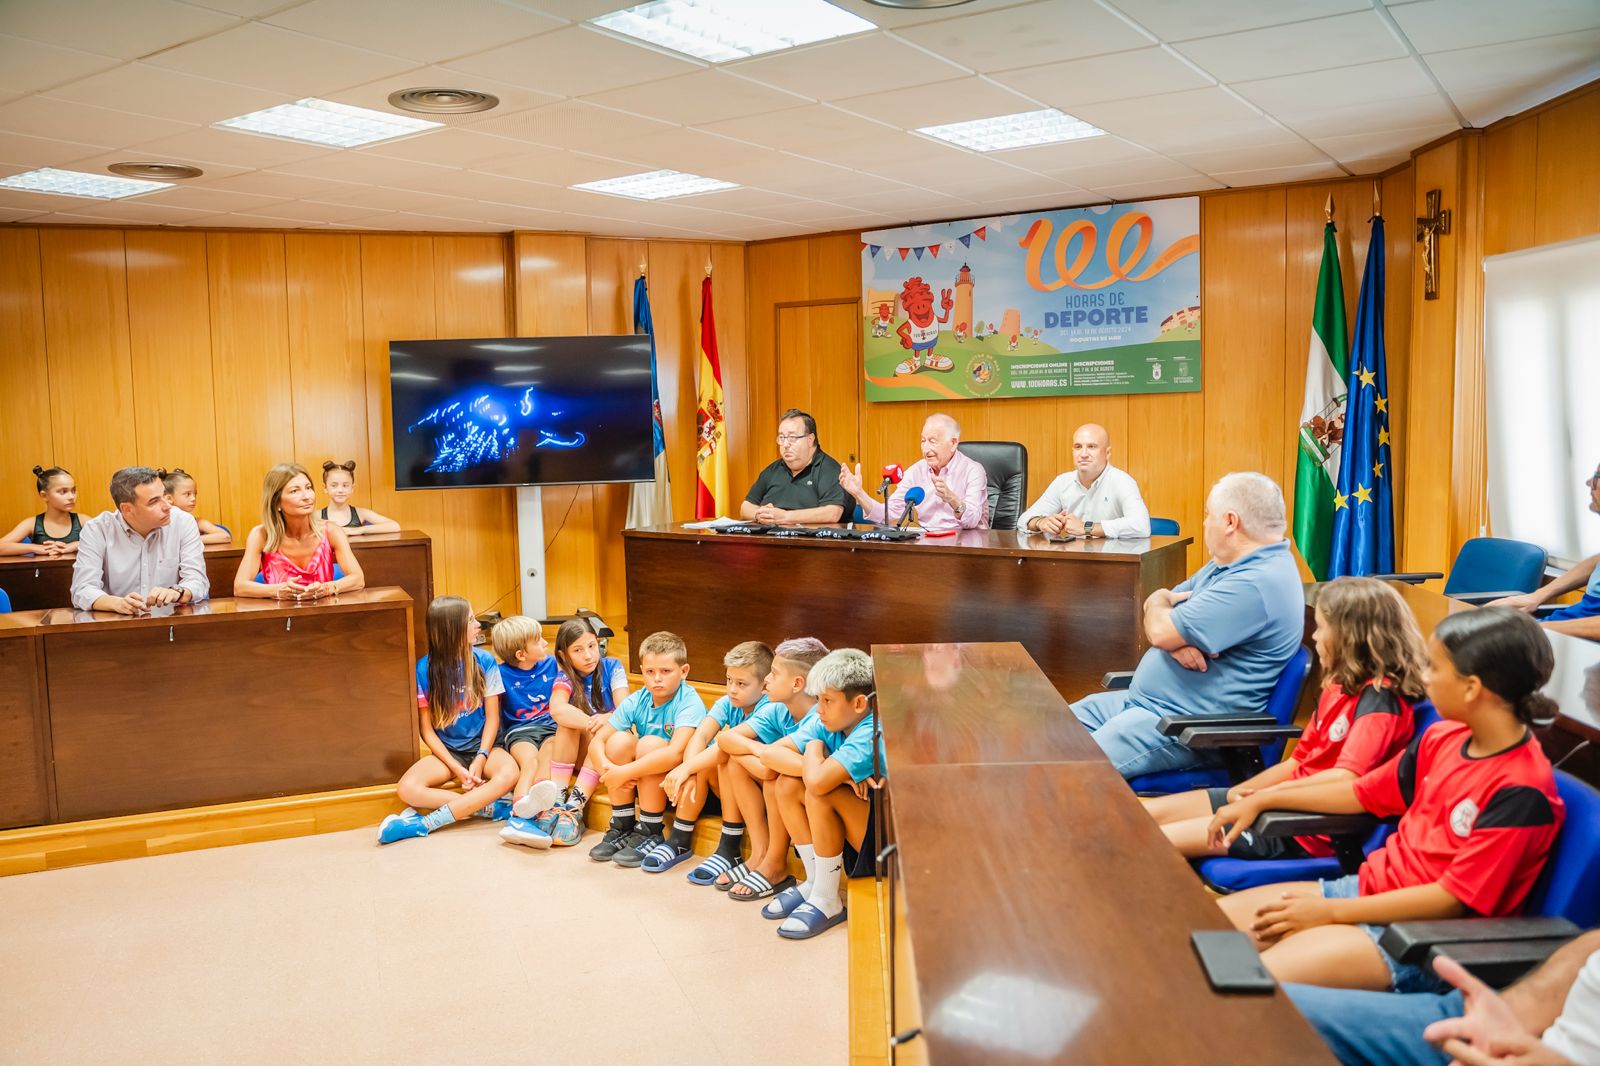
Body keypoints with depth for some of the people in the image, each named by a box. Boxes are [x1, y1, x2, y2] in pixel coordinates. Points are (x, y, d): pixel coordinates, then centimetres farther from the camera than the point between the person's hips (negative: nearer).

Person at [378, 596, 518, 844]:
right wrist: (457, 768, -15)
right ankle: (490, 806, -24)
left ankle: (425, 823, -30)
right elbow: (426, 729, -3)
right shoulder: (425, 669, -7)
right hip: (447, 750, 0)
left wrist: (480, 760, -16)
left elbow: (493, 717, -1)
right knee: (408, 789, -29)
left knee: (509, 773, -34)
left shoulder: (484, 661, -4)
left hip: (481, 746, 0)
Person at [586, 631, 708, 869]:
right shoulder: (636, 702, -6)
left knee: (650, 743, -28)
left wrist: (624, 772, -36)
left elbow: (675, 753, -38)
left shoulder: (690, 703, -23)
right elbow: (598, 739, -8)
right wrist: (606, 766, -29)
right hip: (645, 782, 5)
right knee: (619, 740, -18)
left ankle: (650, 832, -15)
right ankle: (622, 827, -5)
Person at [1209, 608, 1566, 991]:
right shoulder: (1443, 737, 5)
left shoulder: (1522, 791, -19)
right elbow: (1363, 793, 17)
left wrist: (1332, 911, -17)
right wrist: (1261, 801, 15)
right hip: (1369, 887, 8)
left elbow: (1455, 899, -19)